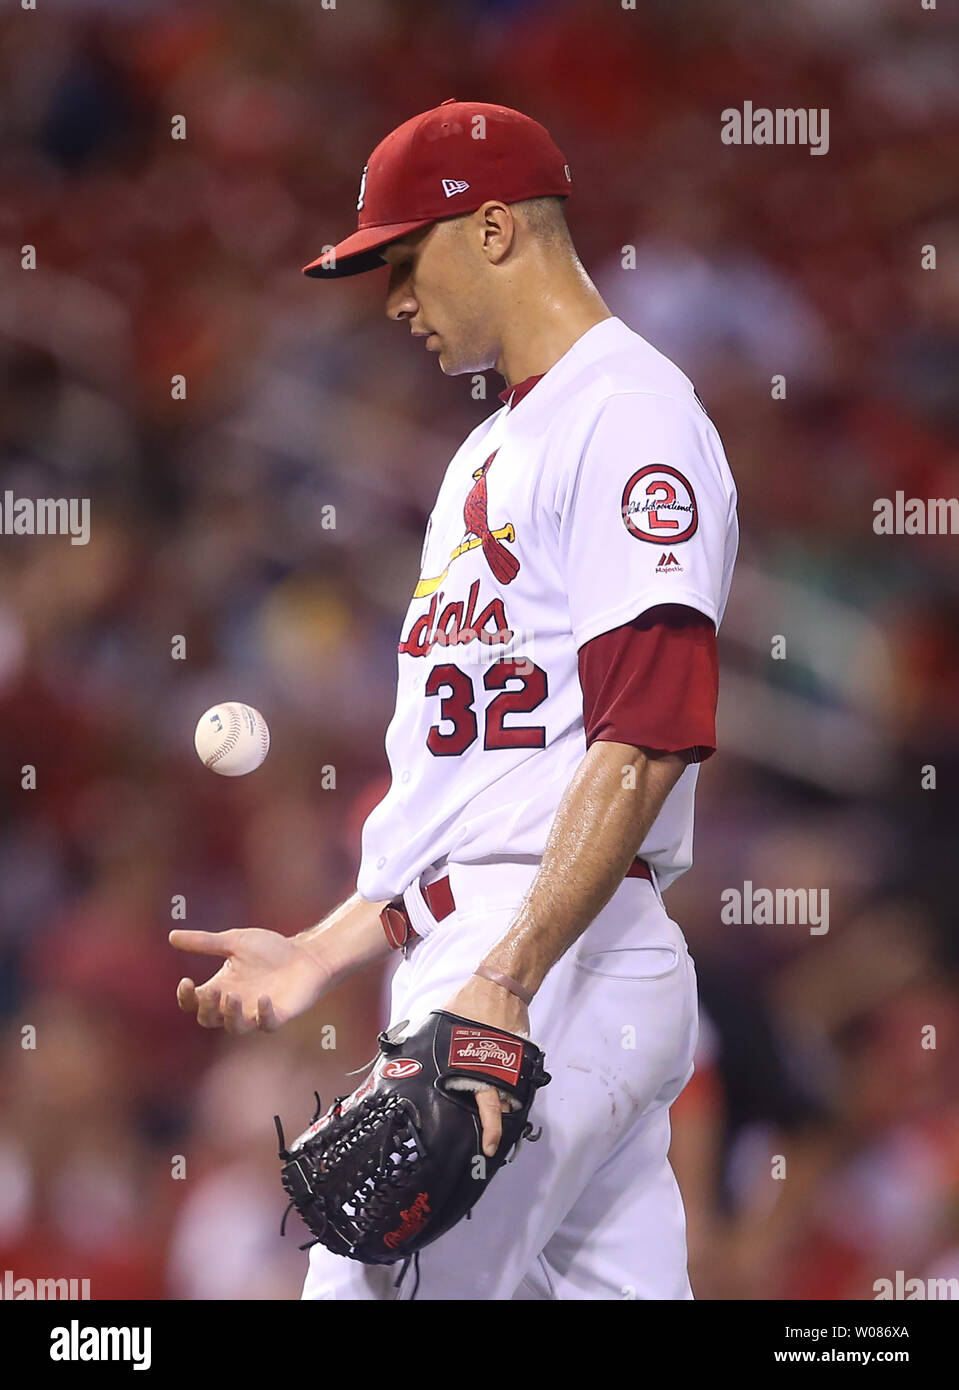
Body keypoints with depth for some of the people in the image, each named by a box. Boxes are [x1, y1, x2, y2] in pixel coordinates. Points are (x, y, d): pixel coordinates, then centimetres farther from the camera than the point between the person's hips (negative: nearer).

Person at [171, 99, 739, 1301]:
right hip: (472, 972, 9)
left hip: (559, 973, -9)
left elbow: (646, 737, -18)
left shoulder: (630, 412, -6)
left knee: (367, 1283, -14)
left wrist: (505, 983, -25)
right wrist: (323, 953, 22)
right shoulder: (489, 453, 26)